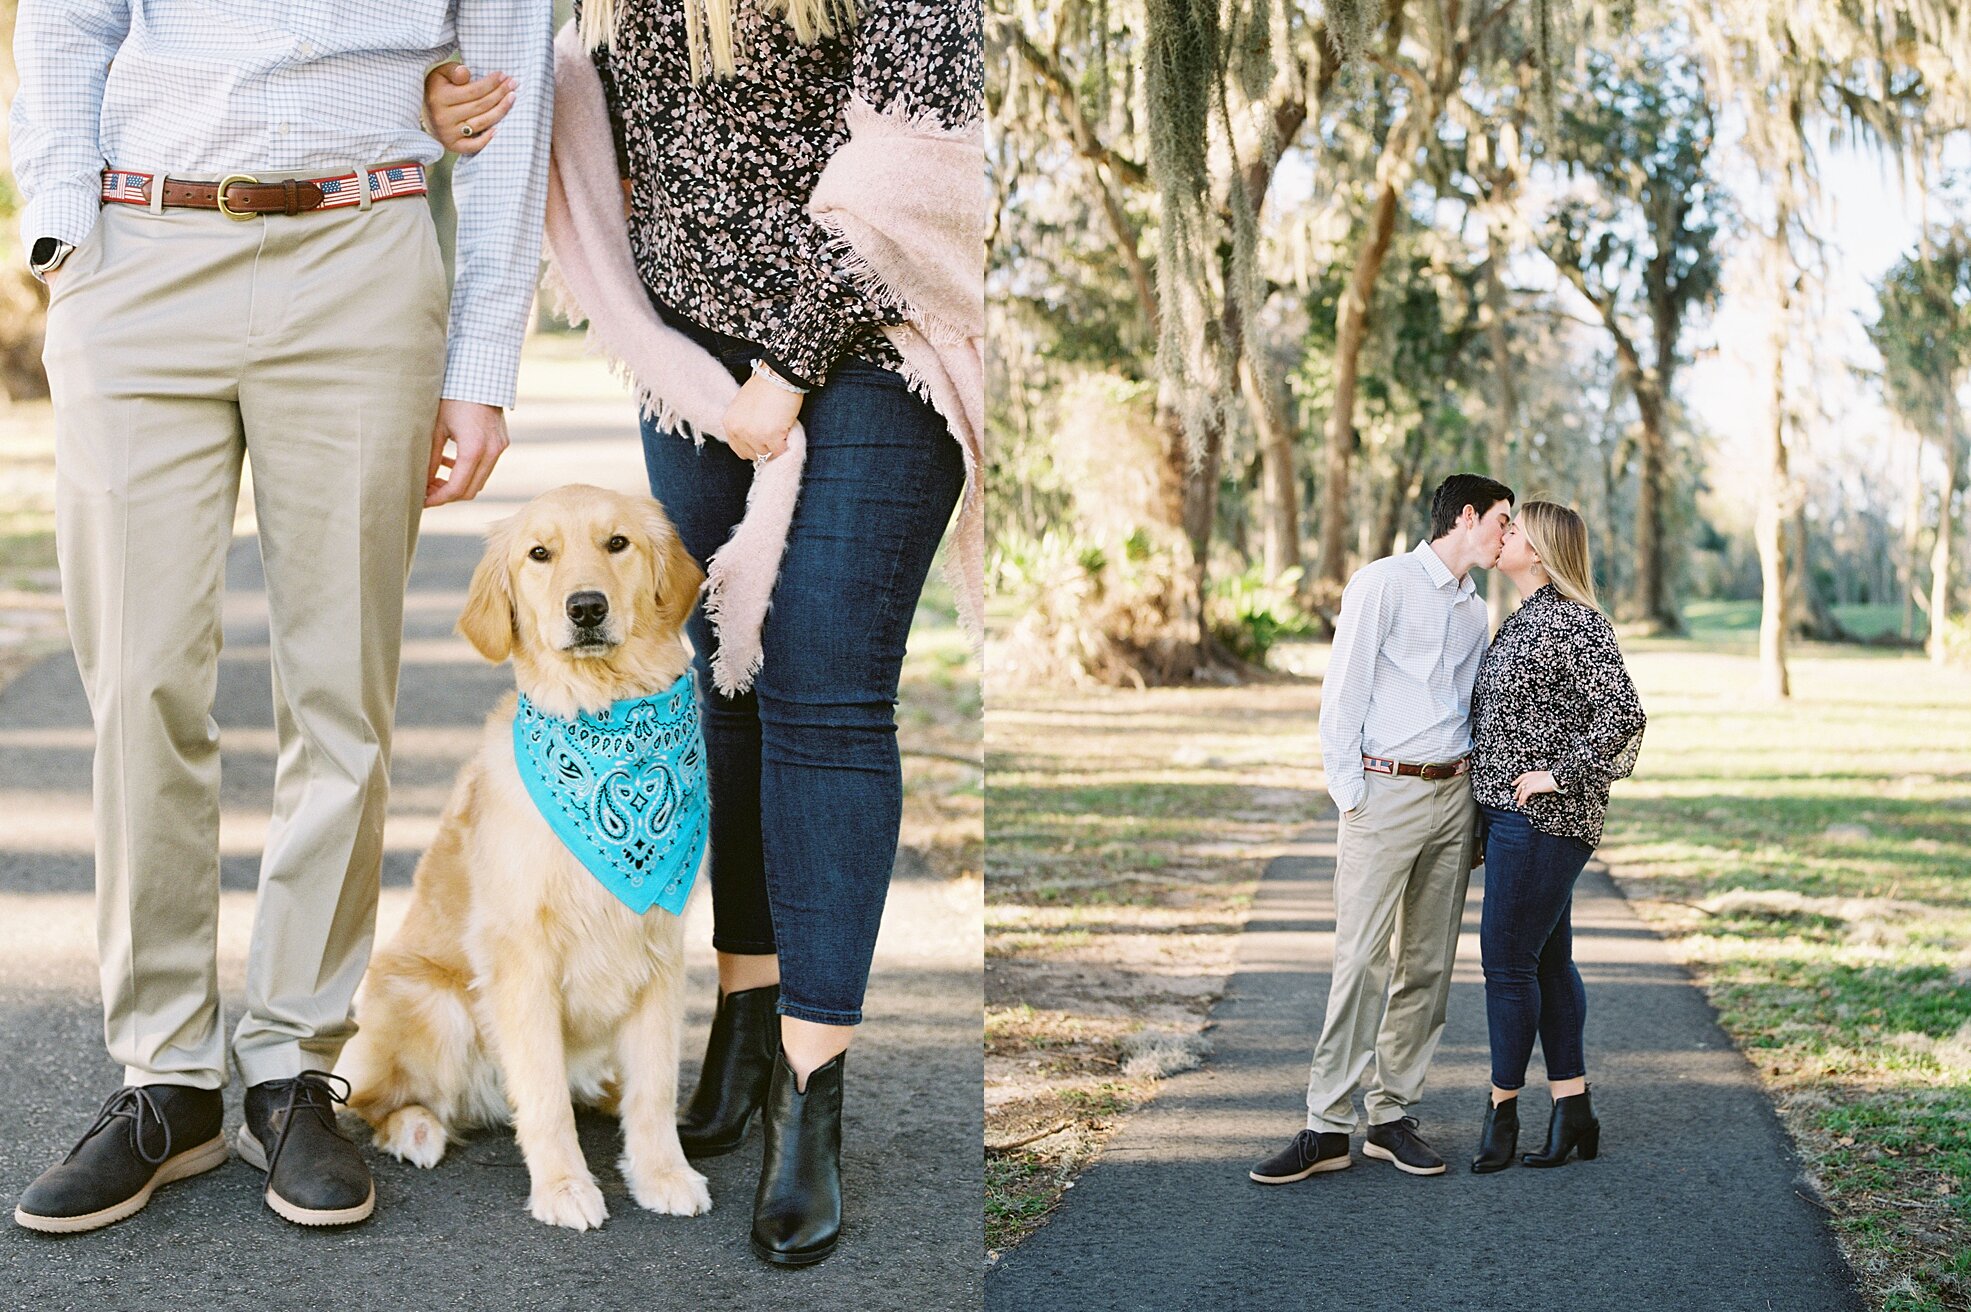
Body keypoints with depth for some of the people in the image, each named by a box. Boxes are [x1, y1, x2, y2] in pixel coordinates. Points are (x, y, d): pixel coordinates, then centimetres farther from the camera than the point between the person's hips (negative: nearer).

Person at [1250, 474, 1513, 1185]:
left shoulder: (1474, 606, 17)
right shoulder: (1384, 582, -3)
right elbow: (1344, 689, -6)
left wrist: (1476, 805, 10)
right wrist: (1349, 793, -10)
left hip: (1453, 795, 6)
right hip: (1385, 791, -6)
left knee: (1429, 964, 5)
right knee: (1361, 960, -9)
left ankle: (1392, 1116, 12)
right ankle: (1328, 1126, -5)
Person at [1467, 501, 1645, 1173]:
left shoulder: (1575, 623, -14)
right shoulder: (1523, 620, 15)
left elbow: (1622, 715, -22)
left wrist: (1560, 775, -18)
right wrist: (1485, 819, 20)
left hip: (1542, 817, -10)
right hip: (1511, 815, 10)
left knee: (1508, 959, -5)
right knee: (1548, 960, 11)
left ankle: (1502, 1111, 5)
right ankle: (1573, 1111, 16)